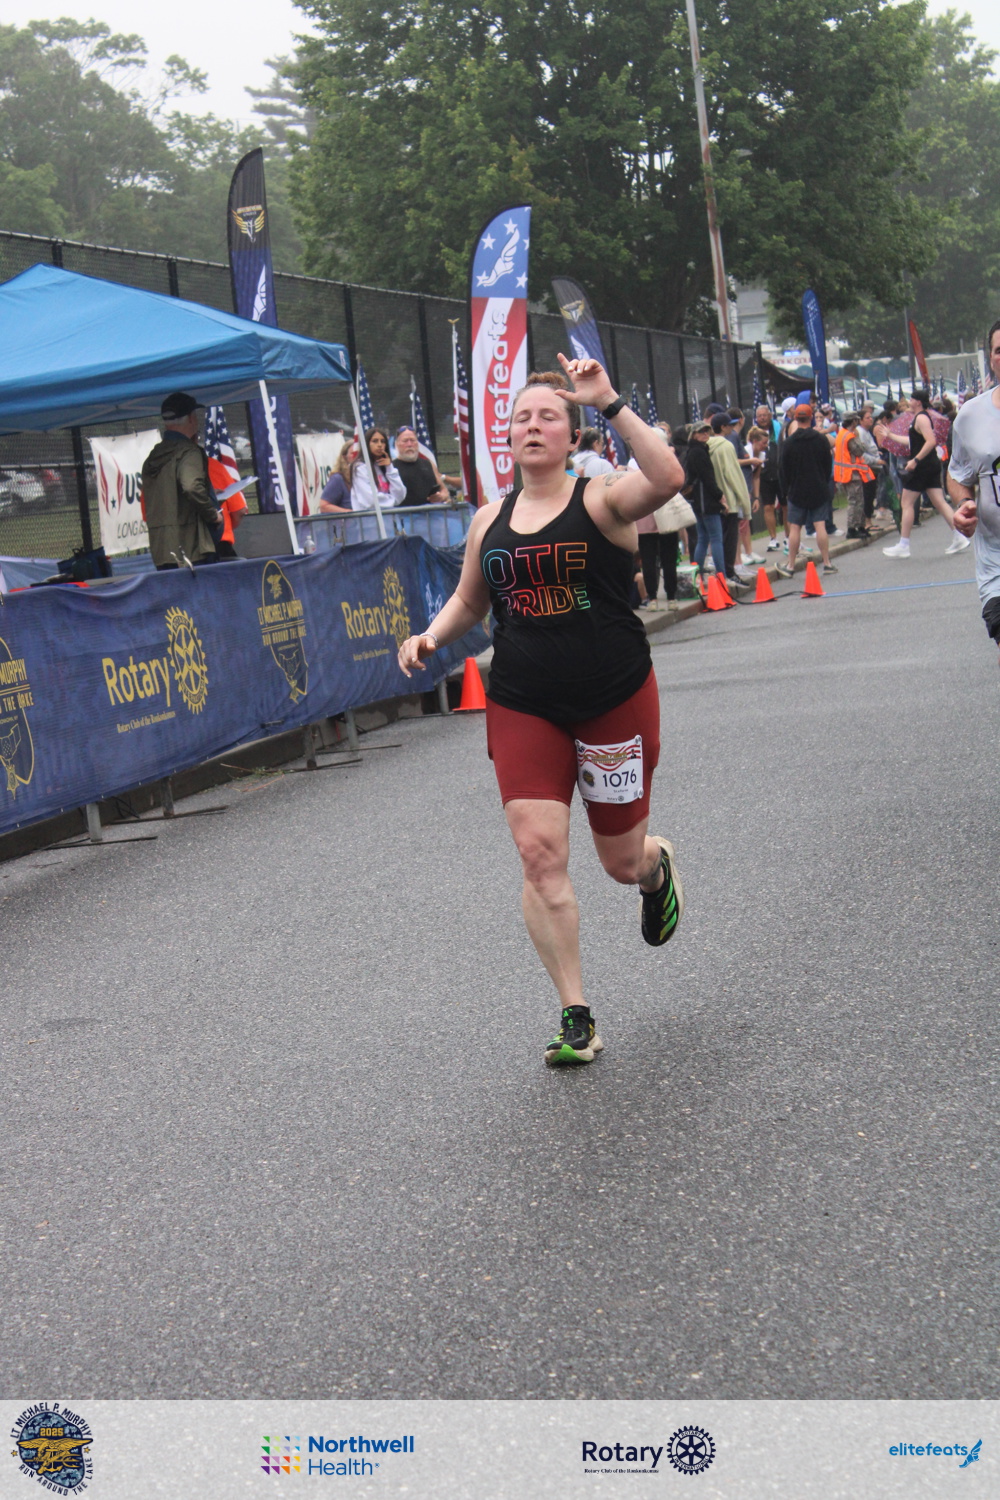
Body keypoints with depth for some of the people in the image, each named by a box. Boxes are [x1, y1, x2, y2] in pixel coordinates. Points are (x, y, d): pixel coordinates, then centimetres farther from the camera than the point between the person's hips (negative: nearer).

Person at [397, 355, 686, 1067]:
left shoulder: (600, 498, -8)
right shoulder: (490, 520, 7)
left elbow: (667, 479, -30)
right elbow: (469, 601, 22)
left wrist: (610, 403, -32)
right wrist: (431, 637, 1)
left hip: (617, 699, -3)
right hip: (523, 707, 3)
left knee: (623, 860, 8)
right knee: (540, 853, -11)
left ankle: (659, 864, 49)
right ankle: (576, 1018, -3)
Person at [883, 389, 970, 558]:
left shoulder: (921, 418, -14)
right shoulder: (923, 417, 17)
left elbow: (931, 441, -25)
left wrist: (915, 460, -27)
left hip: (922, 466, -10)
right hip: (932, 464, 10)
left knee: (907, 503, -3)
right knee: (939, 501, 7)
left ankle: (903, 546, -2)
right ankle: (959, 538, 1)